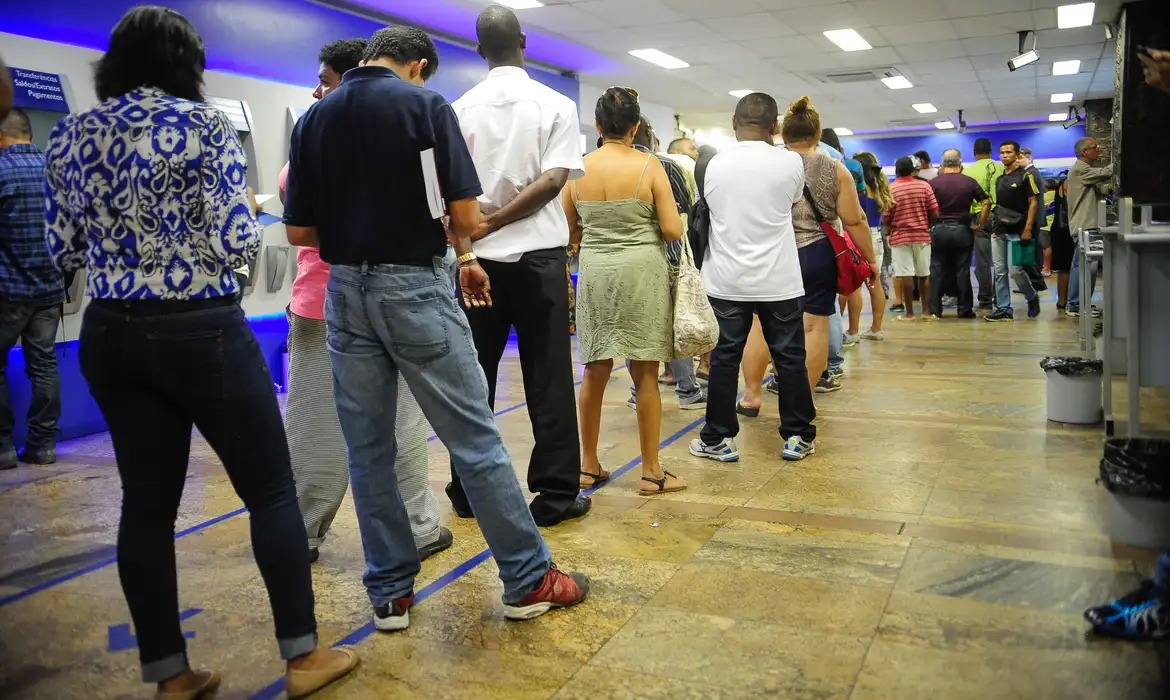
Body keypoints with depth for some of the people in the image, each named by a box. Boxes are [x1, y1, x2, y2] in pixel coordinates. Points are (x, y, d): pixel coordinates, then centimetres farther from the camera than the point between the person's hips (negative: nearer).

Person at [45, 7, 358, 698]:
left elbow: (62, 249, 10)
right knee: (271, 490, 7)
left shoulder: (70, 134, 8)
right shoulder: (204, 123, -9)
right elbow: (235, 243, -15)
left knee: (147, 502, 11)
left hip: (110, 335, 6)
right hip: (201, 333, -5)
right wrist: (248, 214, 6)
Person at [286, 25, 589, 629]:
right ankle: (528, 581, 12)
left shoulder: (313, 119, 8)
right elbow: (466, 214, -11)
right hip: (413, 287, -4)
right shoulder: (426, 105, -5)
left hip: (344, 291, 5)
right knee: (474, 439, 2)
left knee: (367, 449, 11)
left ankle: (389, 594, 19)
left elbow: (298, 231, 6)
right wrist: (463, 250, 10)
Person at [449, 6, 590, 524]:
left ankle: (467, 490, 19)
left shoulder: (460, 109, 5)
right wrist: (495, 221, -10)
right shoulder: (556, 104, -1)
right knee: (547, 378, 3)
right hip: (537, 254, -2)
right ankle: (556, 493, 7)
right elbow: (554, 180, -12)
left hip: (478, 258, 2)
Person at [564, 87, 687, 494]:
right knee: (645, 375, 4)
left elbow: (569, 234, 8)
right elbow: (674, 231, -7)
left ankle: (589, 464, 22)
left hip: (594, 271, 3)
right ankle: (652, 472, 12)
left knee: (594, 372, 12)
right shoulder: (649, 166, -6)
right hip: (642, 270, -2)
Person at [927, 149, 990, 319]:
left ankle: (935, 310, 6)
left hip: (939, 230, -1)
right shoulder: (969, 182, 0)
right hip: (962, 229, 1)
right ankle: (965, 309, 9)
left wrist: (928, 226, 3)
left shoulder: (934, 182, -4)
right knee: (963, 271, 5)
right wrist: (980, 225, 5)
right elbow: (986, 203, -2)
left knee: (937, 271, 5)